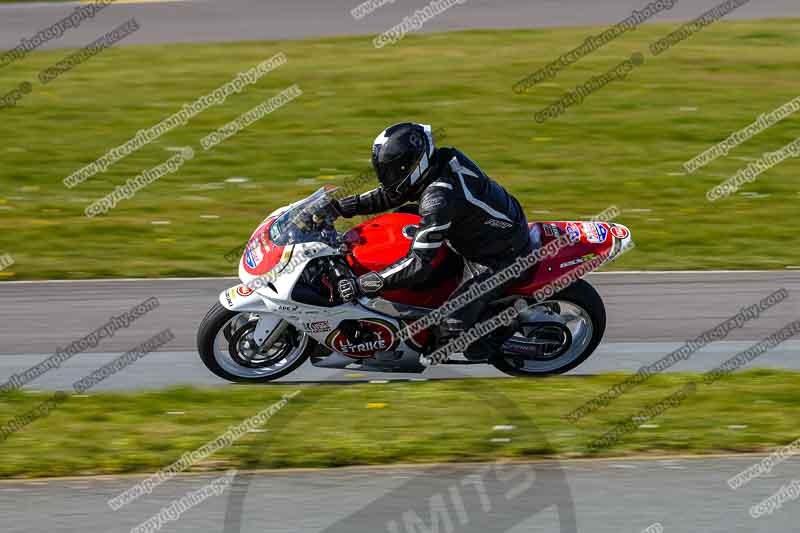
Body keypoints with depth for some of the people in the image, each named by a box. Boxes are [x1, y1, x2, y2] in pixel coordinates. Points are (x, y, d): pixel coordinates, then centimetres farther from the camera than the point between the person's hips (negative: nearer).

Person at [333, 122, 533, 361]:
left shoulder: (438, 198, -33)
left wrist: (362, 285, -34)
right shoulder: (442, 158, -6)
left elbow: (418, 265, -35)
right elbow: (392, 195, 11)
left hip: (499, 259, -9)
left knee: (452, 328, -16)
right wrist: (343, 206, 4)